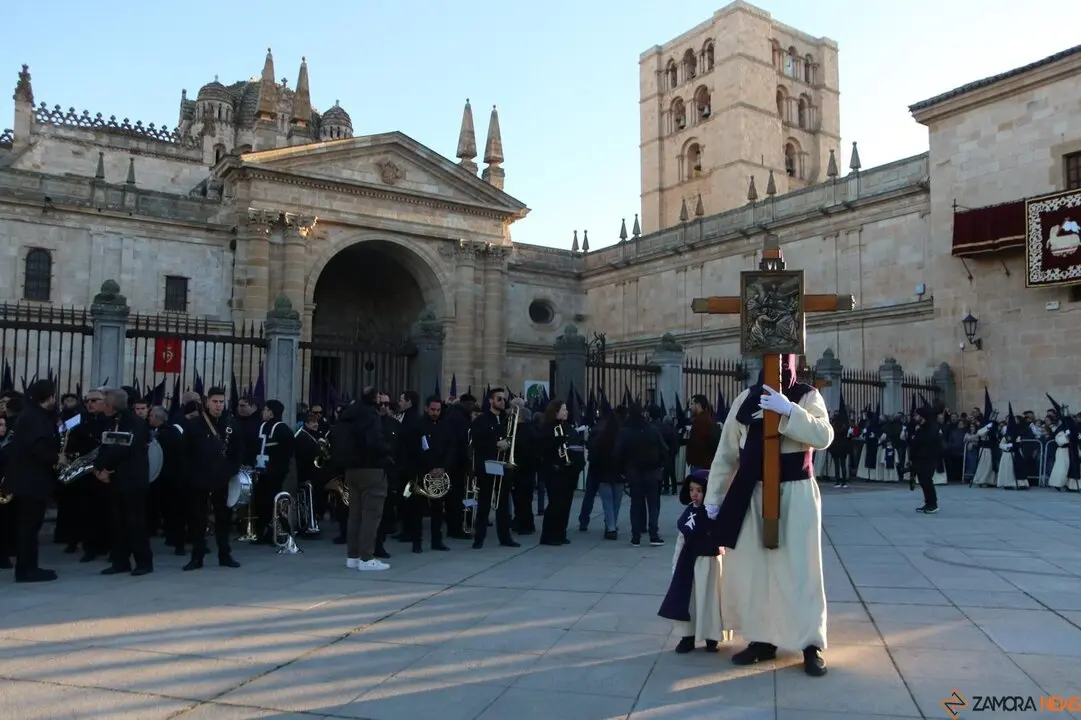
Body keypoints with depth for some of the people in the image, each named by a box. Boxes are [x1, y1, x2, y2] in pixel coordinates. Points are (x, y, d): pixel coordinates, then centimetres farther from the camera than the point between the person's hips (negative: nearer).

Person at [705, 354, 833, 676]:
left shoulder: (807, 396, -2)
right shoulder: (747, 399, 3)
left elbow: (824, 436, -19)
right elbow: (727, 451, 4)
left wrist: (788, 410, -29)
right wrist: (714, 495, 2)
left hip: (795, 495, -3)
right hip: (752, 495, 3)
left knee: (799, 569, 0)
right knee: (751, 569, 7)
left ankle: (811, 645, 10)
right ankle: (762, 639, 20)